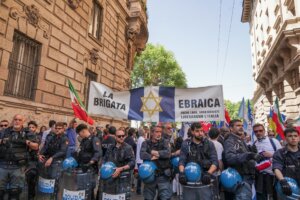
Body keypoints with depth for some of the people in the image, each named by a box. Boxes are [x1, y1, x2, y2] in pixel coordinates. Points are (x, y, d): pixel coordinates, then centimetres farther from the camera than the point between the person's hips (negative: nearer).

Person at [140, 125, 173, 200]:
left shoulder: (164, 142, 0)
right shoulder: (146, 143, 0)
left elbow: (168, 153, -18)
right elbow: (142, 154, -16)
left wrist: (154, 152, -14)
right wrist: (152, 157, -23)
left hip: (163, 176, -1)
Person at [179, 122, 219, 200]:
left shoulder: (209, 144, 5)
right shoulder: (186, 144, 5)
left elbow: (215, 162, -1)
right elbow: (181, 161, 0)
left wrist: (209, 173, -17)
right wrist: (181, 173, -18)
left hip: (204, 182, 0)